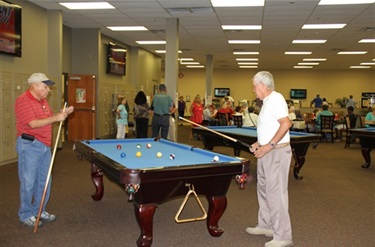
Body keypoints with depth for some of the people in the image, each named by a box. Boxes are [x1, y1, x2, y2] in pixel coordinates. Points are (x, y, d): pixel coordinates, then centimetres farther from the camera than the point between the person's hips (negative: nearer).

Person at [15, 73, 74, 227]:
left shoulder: (43, 101, 13)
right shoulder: (23, 101, -14)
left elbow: (48, 120, 19)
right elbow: (33, 123, -22)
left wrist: (62, 114, 2)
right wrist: (56, 118, -20)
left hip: (45, 145, 9)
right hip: (29, 145, -9)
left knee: (44, 180, 13)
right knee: (28, 182, 0)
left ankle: (39, 211, 26)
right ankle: (26, 215, 13)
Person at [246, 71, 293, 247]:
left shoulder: (275, 98, -15)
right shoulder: (267, 101, 15)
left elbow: (285, 124, -24)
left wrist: (269, 146, -23)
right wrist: (259, 143, 13)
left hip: (277, 152, -11)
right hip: (267, 152, 11)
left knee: (276, 193, -6)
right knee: (263, 189, 18)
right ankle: (266, 225, 31)